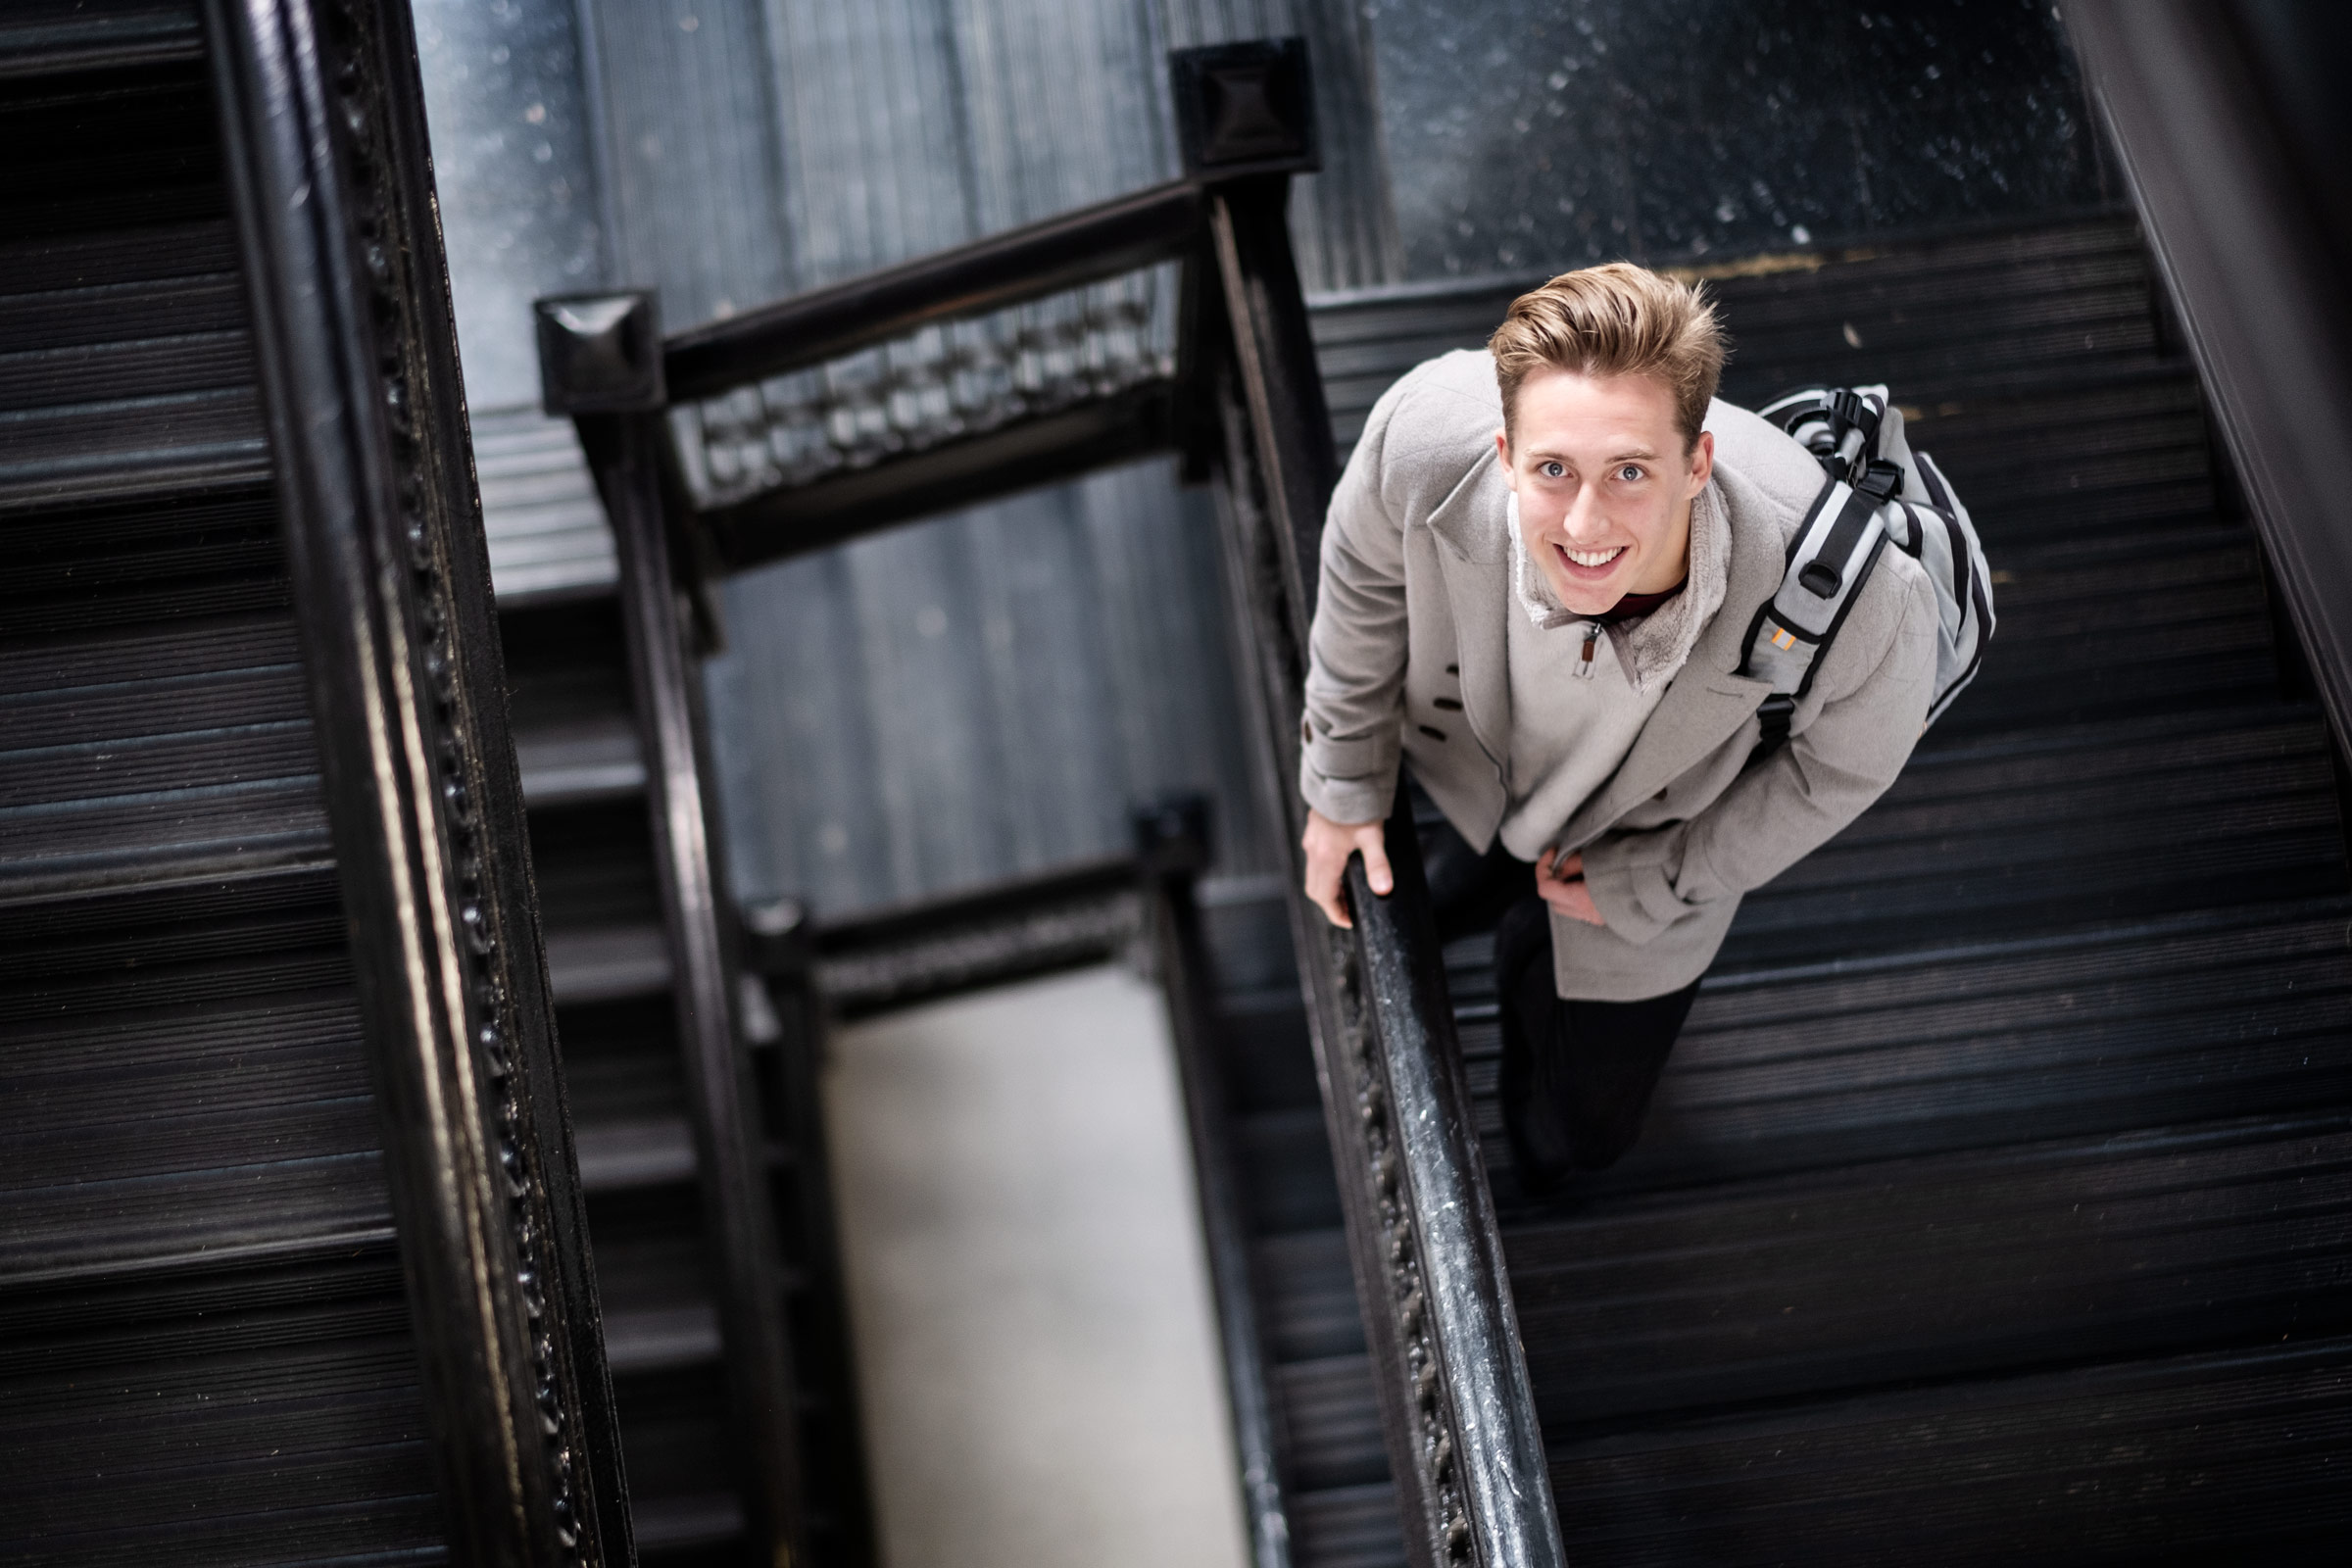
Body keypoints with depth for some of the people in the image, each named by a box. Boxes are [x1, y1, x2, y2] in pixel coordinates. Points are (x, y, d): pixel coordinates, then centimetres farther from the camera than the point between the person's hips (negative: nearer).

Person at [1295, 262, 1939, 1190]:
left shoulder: (1863, 607, -47)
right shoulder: (1427, 437, -43)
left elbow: (1846, 765, -20)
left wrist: (1648, 886, -12)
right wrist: (1343, 777, -3)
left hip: (1646, 844, 0)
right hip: (1473, 759, 1)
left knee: (1587, 1129, 23)